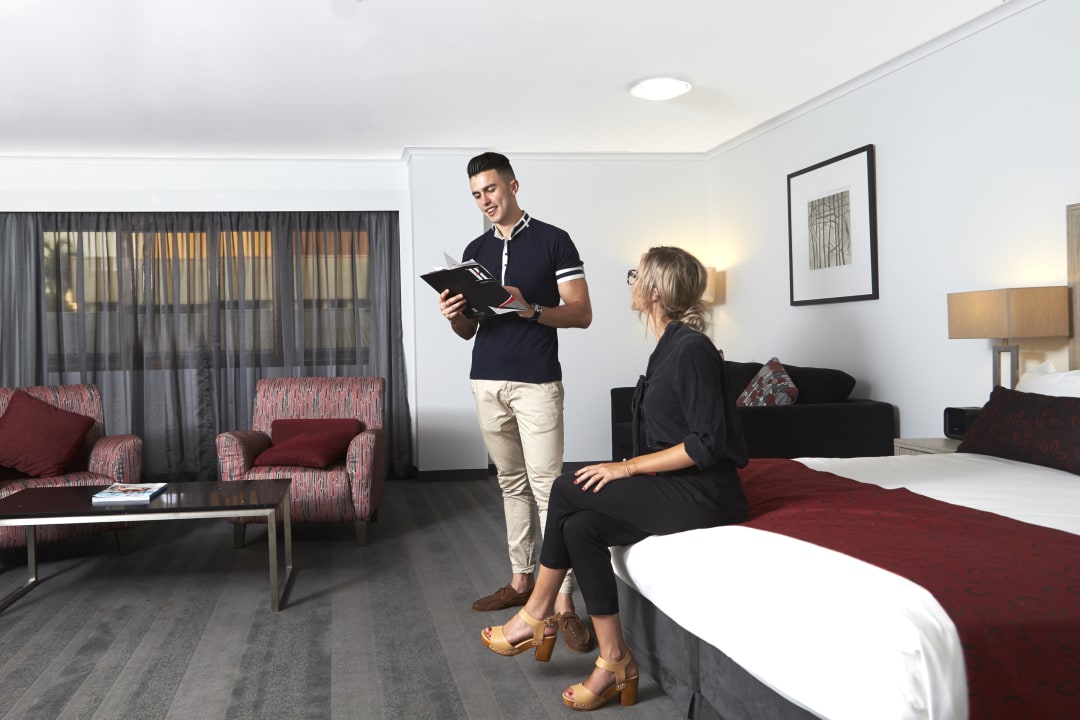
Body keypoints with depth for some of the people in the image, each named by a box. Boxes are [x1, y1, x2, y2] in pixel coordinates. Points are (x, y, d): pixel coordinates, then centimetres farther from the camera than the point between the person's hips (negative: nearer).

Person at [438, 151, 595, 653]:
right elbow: (468, 330, 16)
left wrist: (530, 310, -22)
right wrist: (454, 316, -7)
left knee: (546, 485, -10)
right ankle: (520, 580, 21)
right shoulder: (474, 251, 15)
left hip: (536, 382, -5)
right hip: (486, 382, 6)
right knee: (511, 482, 11)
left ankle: (563, 602, -8)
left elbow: (581, 313, -5)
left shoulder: (553, 240, -1)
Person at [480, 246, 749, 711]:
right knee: (581, 526, -9)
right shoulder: (670, 346, 13)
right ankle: (614, 660, -3)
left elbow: (707, 444, -20)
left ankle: (536, 616, 5)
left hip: (702, 495, -8)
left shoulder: (692, 350, -16)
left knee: (567, 491, -13)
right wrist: (631, 470, 2)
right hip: (677, 487, 9)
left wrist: (629, 467, -16)